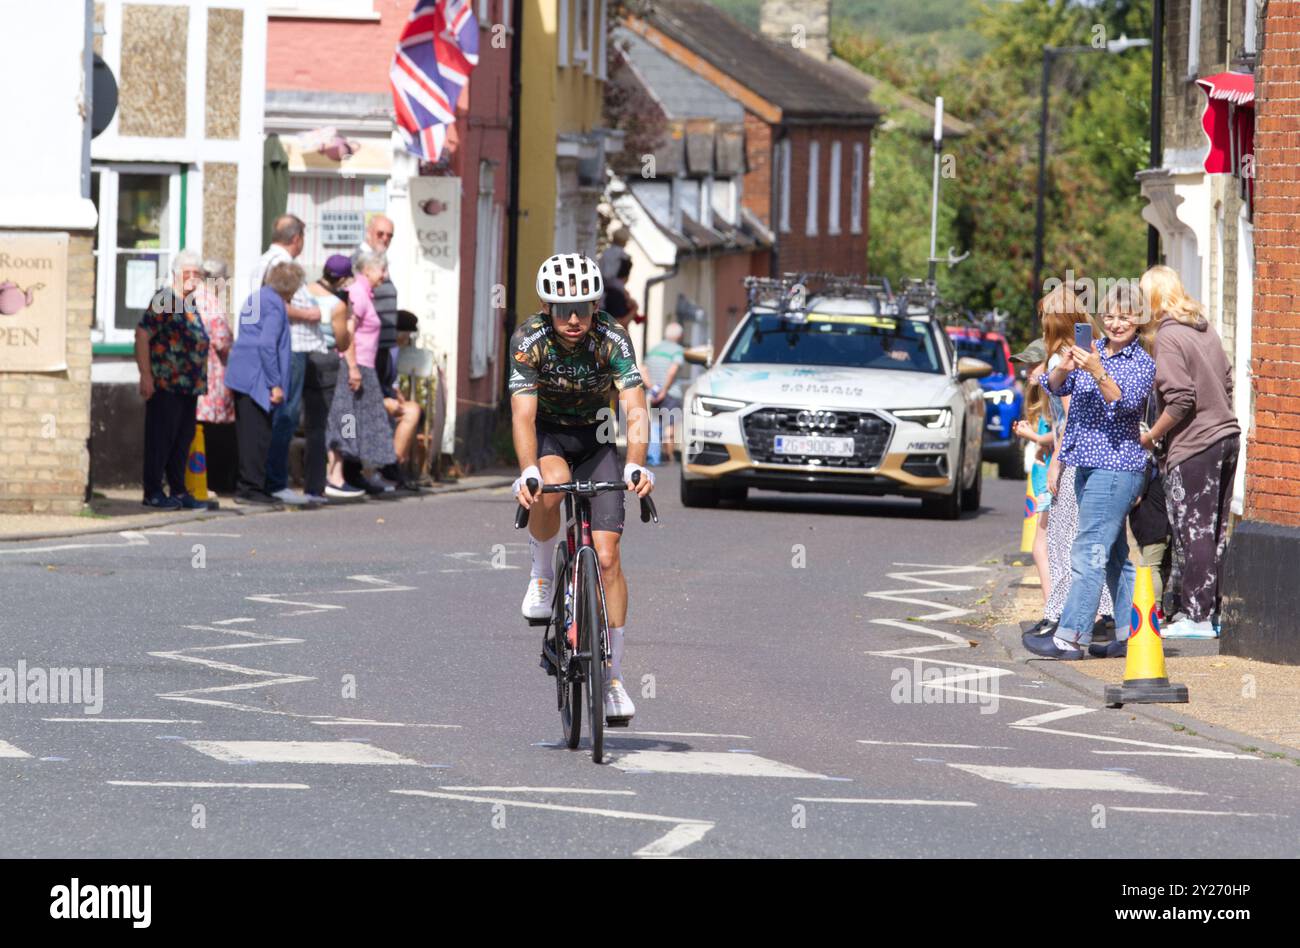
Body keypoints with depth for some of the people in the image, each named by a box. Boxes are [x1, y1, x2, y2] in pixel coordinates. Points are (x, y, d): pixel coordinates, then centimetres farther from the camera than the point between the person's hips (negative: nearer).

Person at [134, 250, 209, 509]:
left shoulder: (192, 303, 15)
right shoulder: (163, 300, -10)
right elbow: (142, 335, -14)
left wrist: (201, 380, 18)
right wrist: (146, 375, -19)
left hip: (190, 386, 8)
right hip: (165, 384, -8)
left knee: (183, 439, 12)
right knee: (160, 438, -3)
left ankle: (178, 490, 19)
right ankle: (153, 492, 1)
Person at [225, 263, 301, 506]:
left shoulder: (253, 300, 18)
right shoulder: (275, 304, -10)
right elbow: (267, 345, -18)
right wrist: (275, 384, -17)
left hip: (240, 377, 9)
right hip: (259, 377, -9)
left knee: (249, 435, 13)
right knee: (258, 437, -5)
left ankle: (247, 487, 16)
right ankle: (252, 488, -5)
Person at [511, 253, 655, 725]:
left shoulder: (612, 339, -24)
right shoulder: (530, 340, -25)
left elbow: (635, 410, -32)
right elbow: (523, 414, -34)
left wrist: (635, 465, -49)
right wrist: (529, 472, -50)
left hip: (595, 437, 1)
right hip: (547, 434, -1)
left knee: (607, 555, -10)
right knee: (551, 487, -38)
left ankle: (613, 674, -2)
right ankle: (542, 576, -9)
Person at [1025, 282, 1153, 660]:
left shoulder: (1143, 363, -6)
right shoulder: (1092, 350, 11)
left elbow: (1125, 401, -21)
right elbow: (1055, 387, 5)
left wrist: (1097, 372, -36)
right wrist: (1063, 368, -17)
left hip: (1116, 467, -8)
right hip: (1088, 465, 8)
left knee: (1090, 551, -12)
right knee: (1115, 554, 12)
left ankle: (1069, 638, -14)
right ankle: (1130, 636, 17)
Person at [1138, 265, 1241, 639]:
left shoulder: (1169, 336, -13)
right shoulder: (1205, 328, 11)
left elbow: (1180, 399, -19)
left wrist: (1150, 436, -9)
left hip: (1192, 446, -8)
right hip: (1227, 436, 8)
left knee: (1193, 535, -2)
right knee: (1216, 533, 13)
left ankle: (1199, 618, -1)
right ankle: (1217, 612, 17)